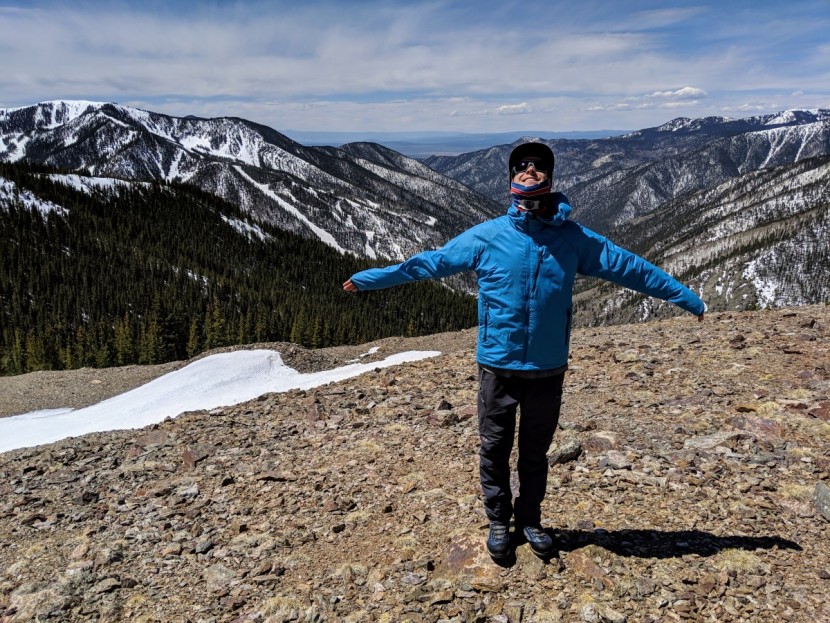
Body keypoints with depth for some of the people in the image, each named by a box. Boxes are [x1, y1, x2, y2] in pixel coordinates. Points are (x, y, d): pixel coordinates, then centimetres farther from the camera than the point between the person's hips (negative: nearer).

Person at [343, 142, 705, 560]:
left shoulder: (575, 239, 0)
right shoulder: (486, 236, -4)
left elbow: (630, 268, 7)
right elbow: (431, 261, 1)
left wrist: (685, 297, 11)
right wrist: (372, 278, 2)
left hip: (548, 369, 1)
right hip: (497, 367, -1)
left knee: (536, 450, 17)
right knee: (494, 449, 12)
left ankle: (529, 519, 39)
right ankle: (499, 521, 34)